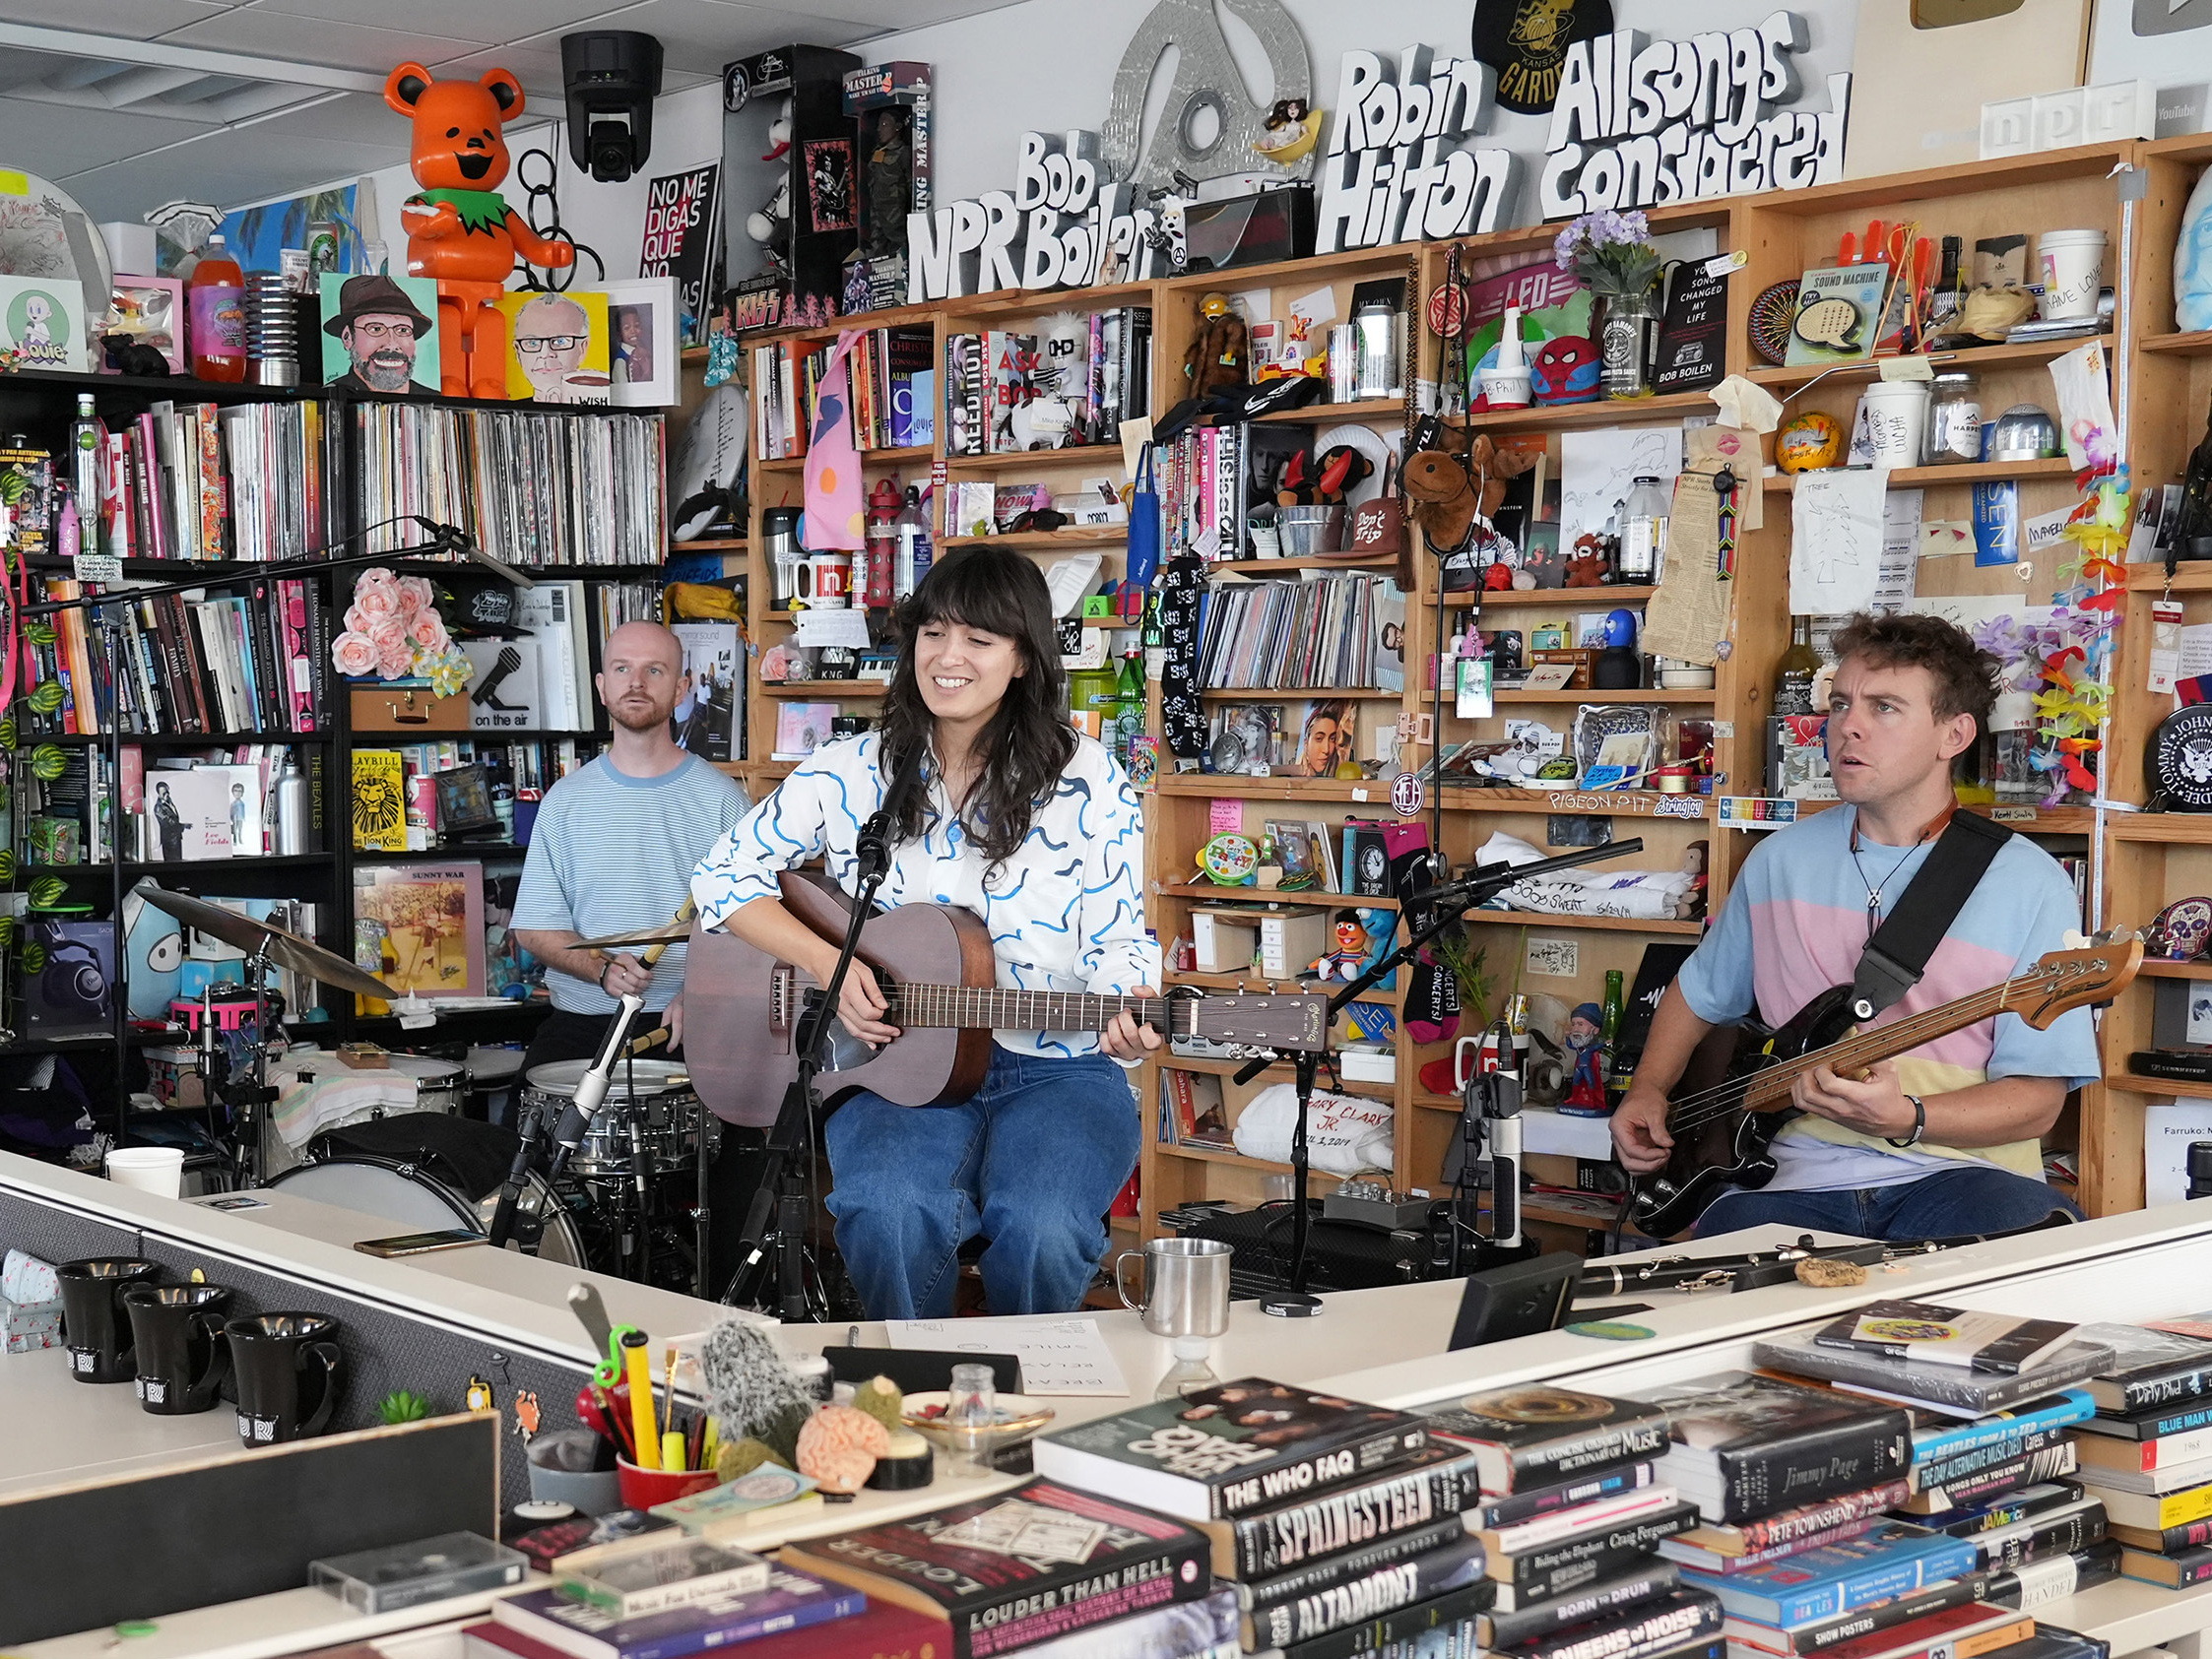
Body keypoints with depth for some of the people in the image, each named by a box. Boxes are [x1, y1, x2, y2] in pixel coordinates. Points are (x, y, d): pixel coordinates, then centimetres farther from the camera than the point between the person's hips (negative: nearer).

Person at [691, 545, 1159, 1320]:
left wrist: (1128, 1015, -21)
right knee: (890, 1214, -32)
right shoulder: (851, 773, 5)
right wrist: (827, 963, -8)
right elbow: (724, 875, 7)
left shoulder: (1090, 786, 2)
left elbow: (1116, 942, 2)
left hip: (1054, 1068, -1)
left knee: (1038, 1229, -31)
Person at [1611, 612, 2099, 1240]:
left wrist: (1906, 1120, -19)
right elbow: (1700, 990, 30)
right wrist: (1648, 1090, 15)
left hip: (1959, 1174, -1)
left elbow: (2037, 1096, -3)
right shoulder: (1782, 859, 13)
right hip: (1801, 1184, 1)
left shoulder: (2029, 883, 0)